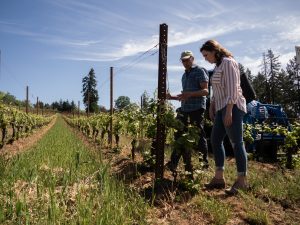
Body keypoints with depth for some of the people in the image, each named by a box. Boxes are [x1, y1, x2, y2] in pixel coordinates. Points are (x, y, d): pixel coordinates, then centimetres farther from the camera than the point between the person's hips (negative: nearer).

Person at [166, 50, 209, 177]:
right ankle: (174, 164, 11)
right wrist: (172, 97, 13)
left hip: (197, 108, -8)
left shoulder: (199, 71, -1)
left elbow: (205, 91, -11)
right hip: (185, 109, 8)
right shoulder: (184, 76, 24)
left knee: (198, 135, -4)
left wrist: (190, 94, -25)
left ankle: (203, 162, 9)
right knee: (179, 134, 5)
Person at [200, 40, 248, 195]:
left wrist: (229, 111, -22)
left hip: (232, 108, -10)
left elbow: (232, 88, -17)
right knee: (215, 140, 8)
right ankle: (219, 178, 14)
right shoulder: (218, 66, 19)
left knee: (236, 142, -7)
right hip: (221, 109, 10)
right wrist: (211, 107, 17)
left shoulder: (228, 62, -7)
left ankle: (242, 181, 1)